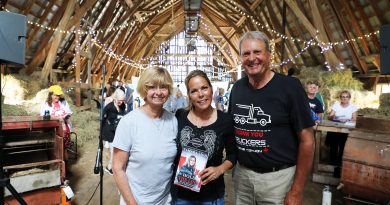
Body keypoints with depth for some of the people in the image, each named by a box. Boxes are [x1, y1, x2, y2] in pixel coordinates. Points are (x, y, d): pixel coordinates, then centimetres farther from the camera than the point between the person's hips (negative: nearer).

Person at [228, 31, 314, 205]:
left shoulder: (289, 86, -13)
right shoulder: (237, 88, 2)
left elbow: (307, 140, -12)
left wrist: (297, 190, -12)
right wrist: (231, 165, 8)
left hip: (278, 177, -4)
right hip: (241, 174, 5)